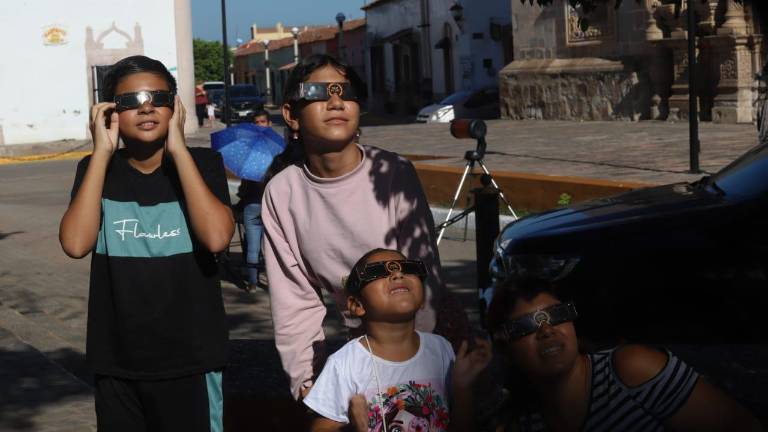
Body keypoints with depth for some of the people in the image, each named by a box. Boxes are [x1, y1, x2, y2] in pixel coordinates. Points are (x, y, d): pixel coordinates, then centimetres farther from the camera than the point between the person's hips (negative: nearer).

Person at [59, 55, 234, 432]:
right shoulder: (96, 170, 2)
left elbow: (217, 237, -21)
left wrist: (178, 149, -17)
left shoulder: (202, 163, -3)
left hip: (190, 361, -2)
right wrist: (102, 152, -14)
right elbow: (76, 243, -15)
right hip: (117, 365, 2)